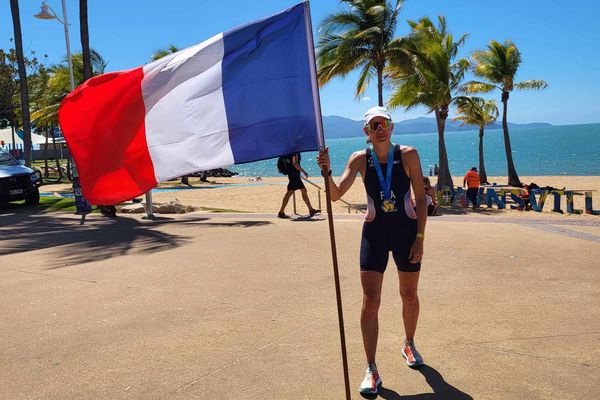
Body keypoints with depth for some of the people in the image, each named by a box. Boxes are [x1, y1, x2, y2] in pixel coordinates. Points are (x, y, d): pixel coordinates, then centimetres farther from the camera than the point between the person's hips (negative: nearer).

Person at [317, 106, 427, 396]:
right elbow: (336, 195, -12)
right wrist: (327, 171, -32)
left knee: (409, 296, 15)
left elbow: (421, 199, -4)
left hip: (406, 230, 0)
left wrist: (419, 238, -8)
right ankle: (371, 370, 4)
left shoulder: (408, 155, -6)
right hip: (375, 232, 0)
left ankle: (409, 344, 43)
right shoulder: (360, 159, -4)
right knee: (370, 301, -5)